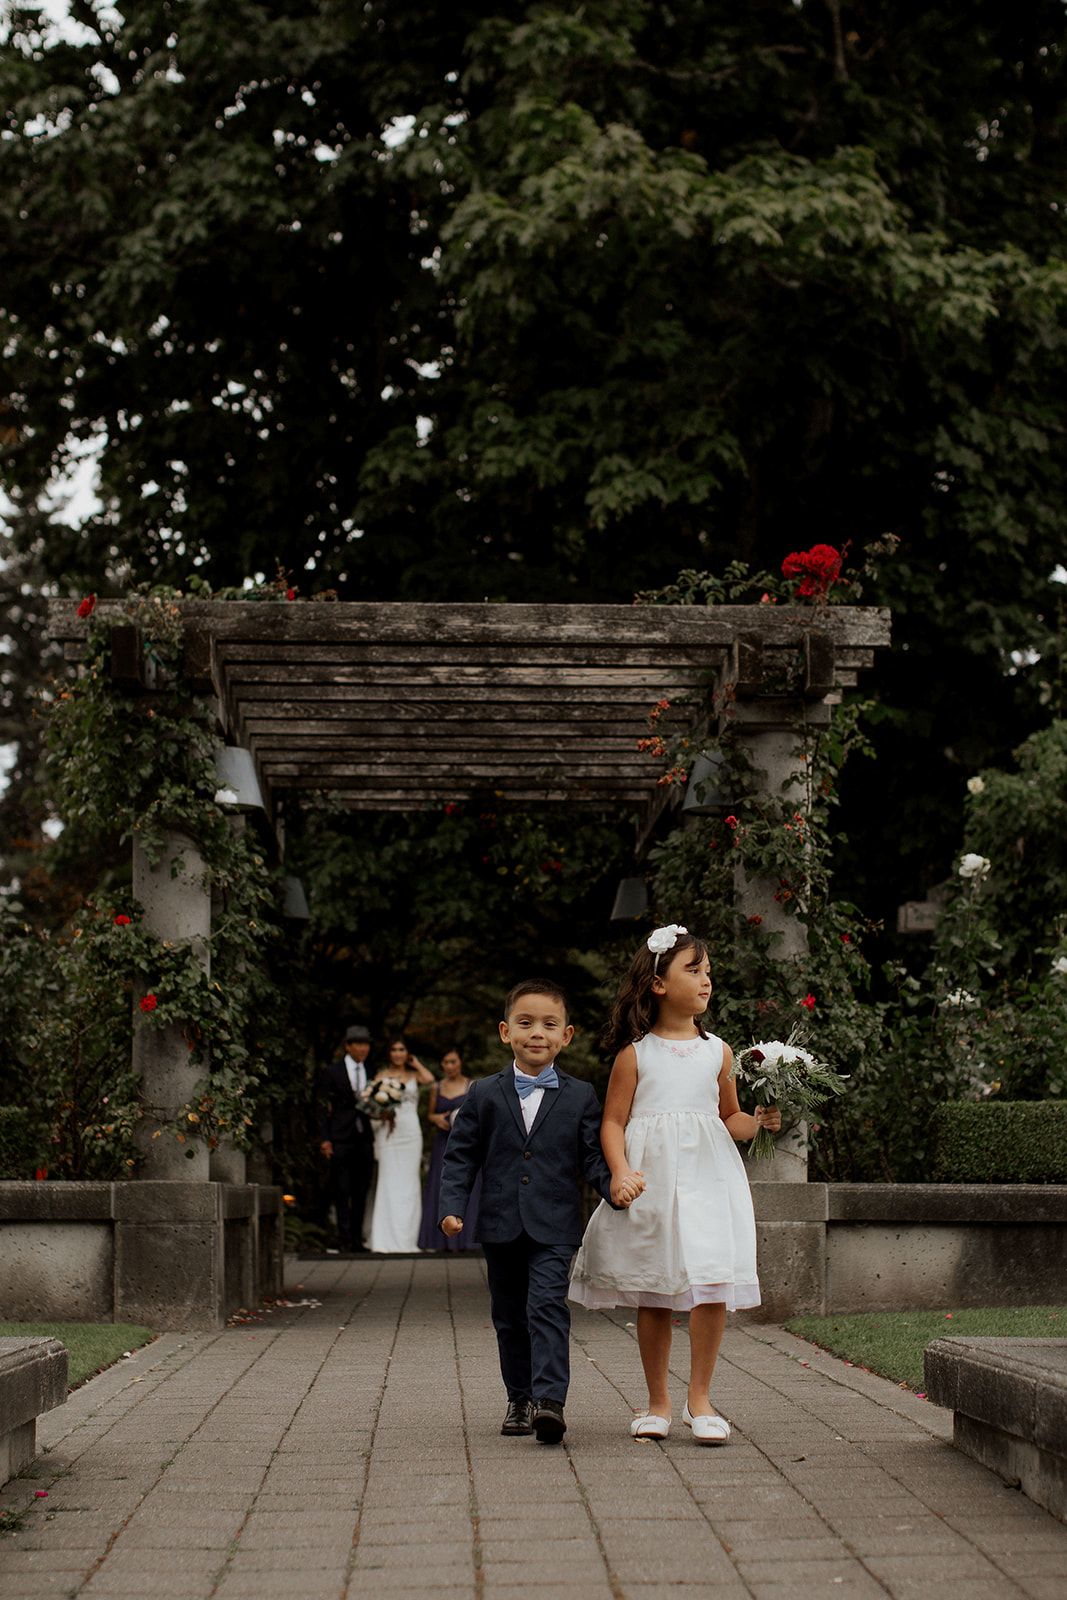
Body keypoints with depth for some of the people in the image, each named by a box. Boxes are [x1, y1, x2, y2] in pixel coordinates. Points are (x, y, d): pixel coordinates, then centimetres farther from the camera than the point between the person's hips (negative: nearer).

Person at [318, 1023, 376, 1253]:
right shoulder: (332, 1071, 1)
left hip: (365, 1139, 4)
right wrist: (324, 1139, -7)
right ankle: (345, 1237, -2)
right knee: (342, 1190, -4)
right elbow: (324, 1107, 0)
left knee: (361, 1190, 7)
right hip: (340, 1138, -4)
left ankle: (357, 1237, 14)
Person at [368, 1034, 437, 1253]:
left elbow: (430, 1079, -10)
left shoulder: (414, 1074, 11)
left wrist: (416, 1064, 5)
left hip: (411, 1131, 2)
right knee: (389, 1181, -7)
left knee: (409, 1181, 4)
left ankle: (408, 1237, 11)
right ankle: (387, 1240, -7)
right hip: (388, 1131, -2)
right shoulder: (382, 1075, 8)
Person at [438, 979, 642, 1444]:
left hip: (553, 1229, -2)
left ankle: (550, 1400, -19)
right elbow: (460, 1156, 6)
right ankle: (519, 1398, 25)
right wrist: (452, 1208, -5)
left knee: (548, 1307, -15)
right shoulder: (483, 1095, 5)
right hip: (500, 1227, 2)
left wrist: (612, 1184, -16)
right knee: (510, 1316, 11)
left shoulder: (580, 1097, 4)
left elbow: (592, 1155, 4)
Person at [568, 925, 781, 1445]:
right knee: (653, 1297, 5)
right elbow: (613, 1121, 1)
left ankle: (699, 1400, 5)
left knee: (713, 1288, -9)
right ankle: (657, 1403, 19)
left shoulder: (716, 1051, 10)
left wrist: (759, 1120, -3)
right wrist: (620, 1171, -14)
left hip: (708, 1177, 2)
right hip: (649, 1181, -1)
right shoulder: (635, 1054, 2)